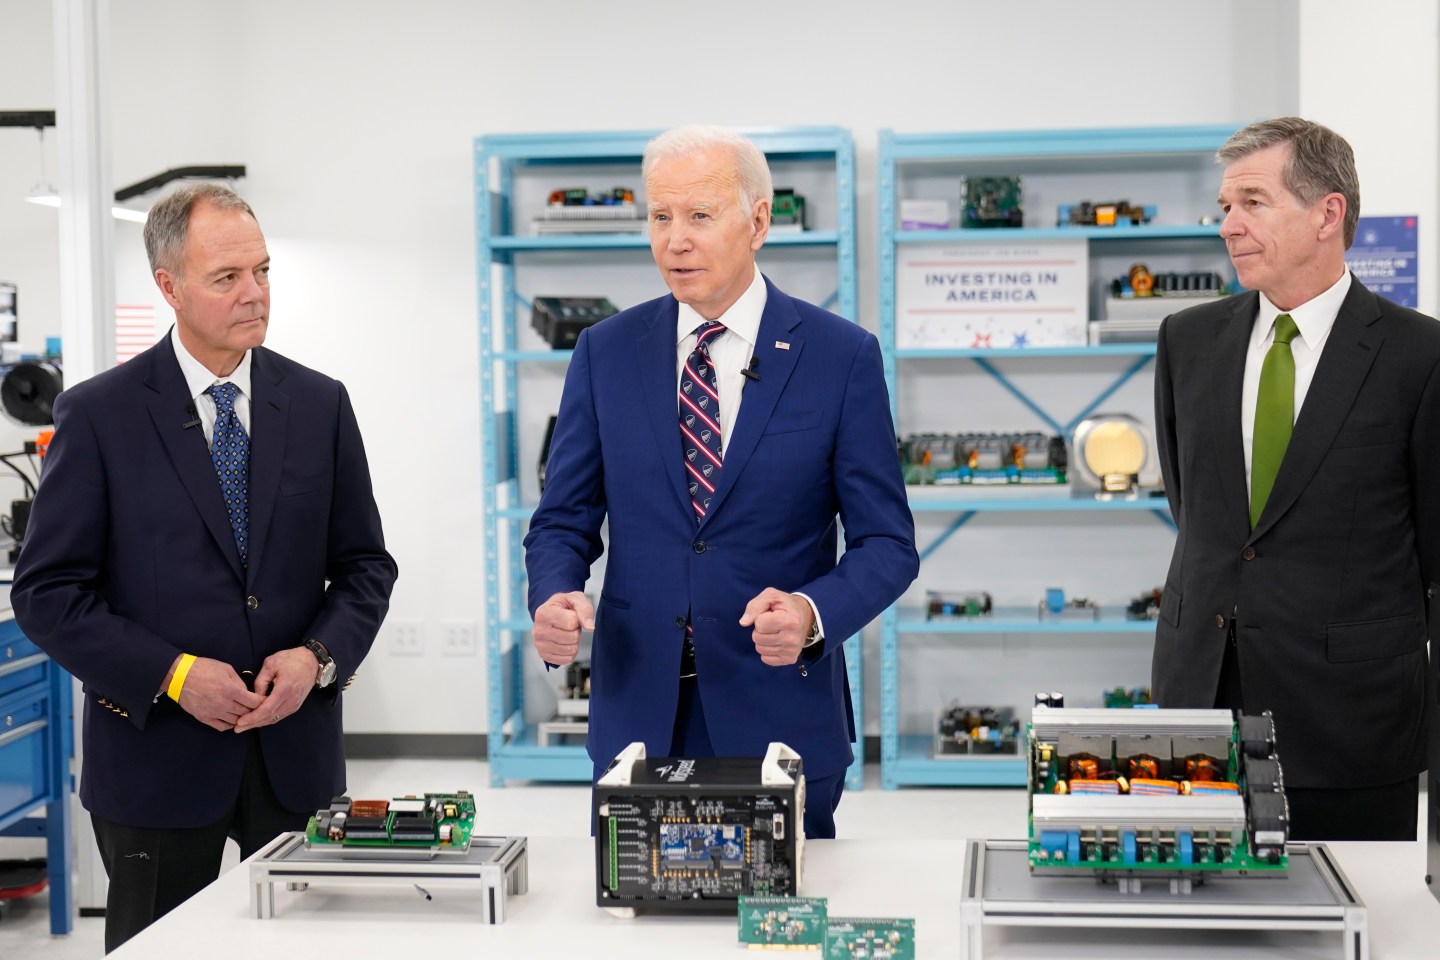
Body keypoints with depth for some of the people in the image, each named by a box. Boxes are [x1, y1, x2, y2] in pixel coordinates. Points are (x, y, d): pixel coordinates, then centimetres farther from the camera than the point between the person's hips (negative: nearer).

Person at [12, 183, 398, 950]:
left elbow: (365, 564, 8)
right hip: (157, 754, -2)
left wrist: (318, 656, -10)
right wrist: (173, 675, -15)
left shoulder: (319, 404, 5)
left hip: (297, 753, 2)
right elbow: (47, 592, -5)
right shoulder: (98, 414, -4)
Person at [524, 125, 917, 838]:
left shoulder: (842, 356, -3)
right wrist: (553, 599, -15)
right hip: (636, 710, 2)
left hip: (778, 716, -2)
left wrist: (812, 612, -21)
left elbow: (885, 543, -3)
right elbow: (564, 521, 6)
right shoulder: (606, 352, 4)